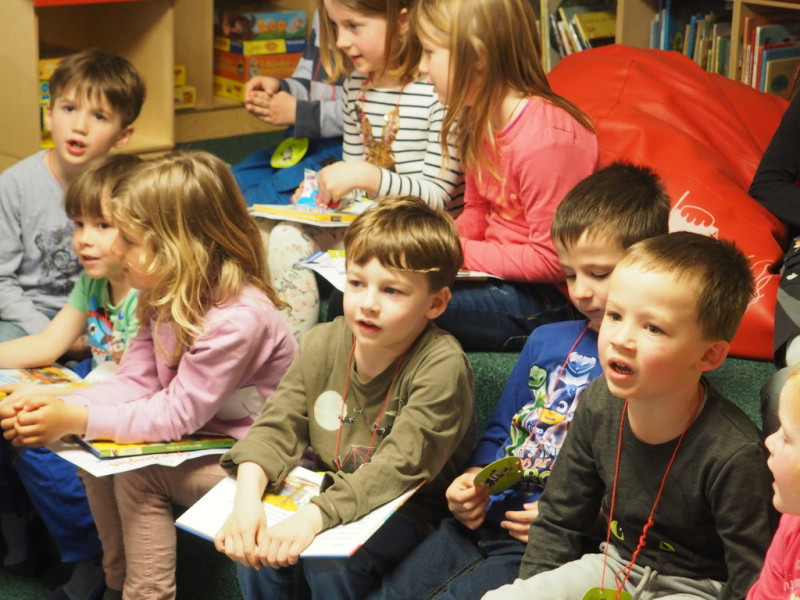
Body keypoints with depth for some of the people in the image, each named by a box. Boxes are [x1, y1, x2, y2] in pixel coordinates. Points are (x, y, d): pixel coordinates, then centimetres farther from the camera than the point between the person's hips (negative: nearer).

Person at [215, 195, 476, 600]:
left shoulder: (441, 365, -24)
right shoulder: (321, 345, -5)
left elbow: (399, 467, -29)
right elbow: (277, 427, -6)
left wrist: (314, 517, -40)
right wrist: (247, 498, -27)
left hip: (408, 506, -5)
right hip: (329, 488, 5)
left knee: (329, 562, -28)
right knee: (254, 543, -16)